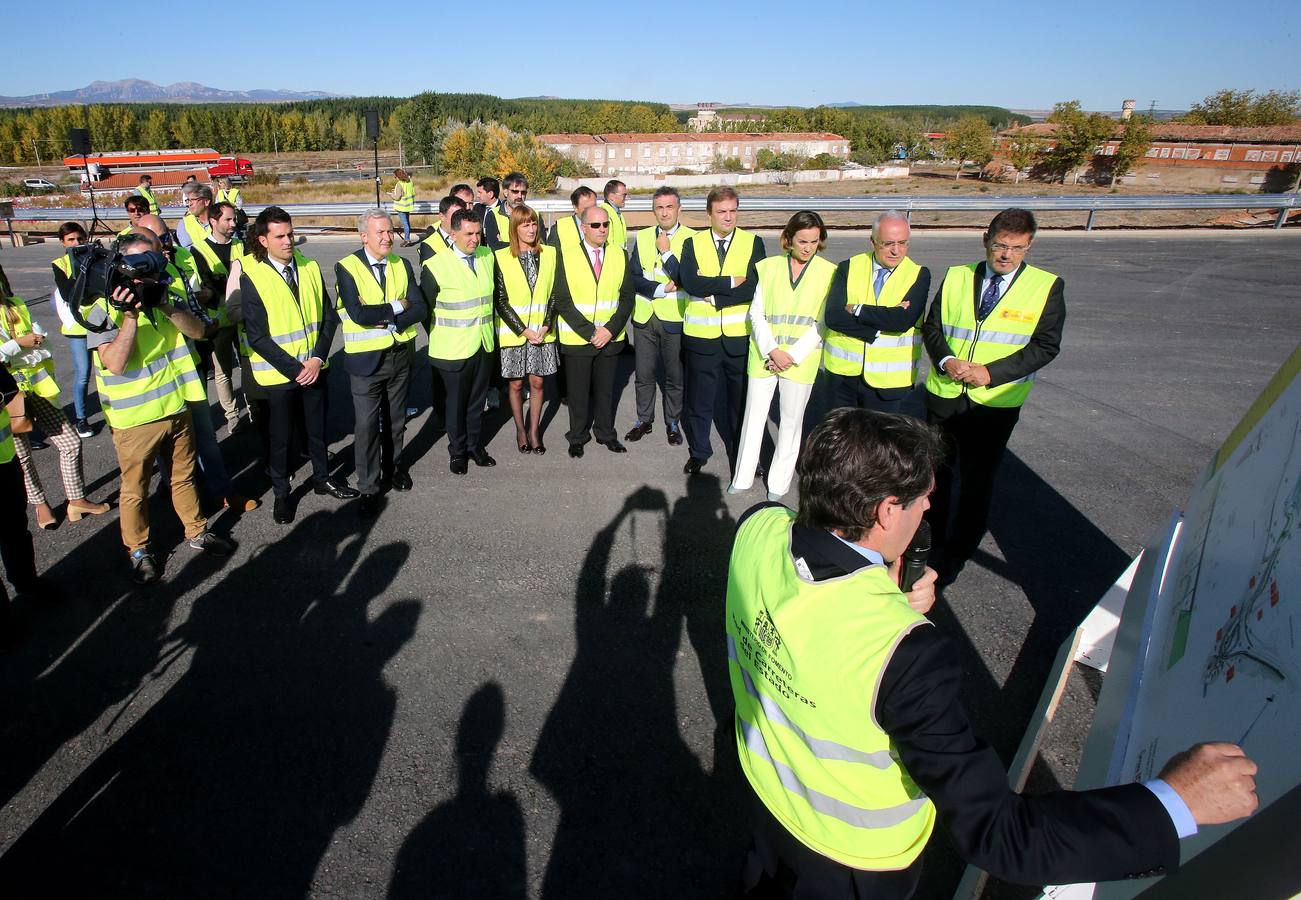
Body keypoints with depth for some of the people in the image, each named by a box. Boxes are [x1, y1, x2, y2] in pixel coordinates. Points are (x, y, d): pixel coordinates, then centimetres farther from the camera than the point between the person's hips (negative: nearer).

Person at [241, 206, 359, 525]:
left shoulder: (310, 268, -1)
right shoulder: (252, 278, -12)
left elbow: (328, 317, 0)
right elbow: (258, 337, -14)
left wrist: (317, 359, -12)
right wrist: (294, 369, -18)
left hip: (313, 367, 3)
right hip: (278, 373, -3)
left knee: (317, 427, 18)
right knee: (282, 436, 11)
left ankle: (322, 478, 39)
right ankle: (281, 493, 30)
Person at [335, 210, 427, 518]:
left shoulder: (402, 265, 5)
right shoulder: (347, 268, -10)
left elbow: (419, 308, -5)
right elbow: (358, 314, -23)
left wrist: (388, 321, -18)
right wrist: (396, 307, -14)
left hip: (400, 353, 4)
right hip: (366, 358, -4)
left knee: (396, 418, 19)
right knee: (367, 425, 0)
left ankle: (395, 464, 41)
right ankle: (368, 488, 13)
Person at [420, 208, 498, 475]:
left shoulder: (487, 256, 2)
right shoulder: (436, 266, -14)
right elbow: (425, 307, -5)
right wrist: (440, 336, 0)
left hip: (484, 344, 4)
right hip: (453, 349, -4)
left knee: (477, 399, 16)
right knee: (456, 403, 10)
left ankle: (475, 445, 32)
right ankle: (457, 450, 27)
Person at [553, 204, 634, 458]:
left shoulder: (619, 256, 4)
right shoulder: (566, 256, -5)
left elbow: (626, 297, 2)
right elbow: (562, 301, -9)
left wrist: (610, 330, -10)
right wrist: (590, 332, -15)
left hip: (610, 338, 2)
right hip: (577, 339, -2)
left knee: (605, 389, 13)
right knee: (578, 391, 8)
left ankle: (606, 434, 31)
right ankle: (577, 437, 26)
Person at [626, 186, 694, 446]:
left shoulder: (690, 239, -7)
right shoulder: (643, 237, 6)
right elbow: (635, 278, 0)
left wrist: (666, 251, -17)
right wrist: (662, 289, -13)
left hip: (674, 318, -3)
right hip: (645, 317, 3)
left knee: (675, 376, 10)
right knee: (644, 374, 13)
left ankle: (672, 423, 27)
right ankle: (644, 420, 30)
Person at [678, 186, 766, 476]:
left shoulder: (754, 243, 1)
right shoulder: (693, 243, 3)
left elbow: (755, 288, -13)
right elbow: (689, 282, -14)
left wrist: (710, 292, -15)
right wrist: (731, 283, -15)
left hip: (740, 336, 0)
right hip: (702, 335, 0)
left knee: (741, 397, 12)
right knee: (699, 398, 10)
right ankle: (698, 452, 28)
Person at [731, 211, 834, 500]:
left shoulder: (829, 272, -2)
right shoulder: (768, 267, 2)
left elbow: (822, 322, -4)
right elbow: (756, 313, 1)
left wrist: (792, 356, -12)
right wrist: (772, 351, -11)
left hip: (801, 360, -1)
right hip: (764, 356, 1)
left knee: (791, 420, 8)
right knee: (754, 416, 8)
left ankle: (779, 482, 22)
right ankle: (742, 477, 21)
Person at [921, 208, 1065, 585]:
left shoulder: (1047, 286, -4)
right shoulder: (956, 277, 3)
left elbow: (1045, 346, -9)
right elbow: (931, 326, 4)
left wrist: (990, 372, -20)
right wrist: (946, 361, -16)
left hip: (995, 403, -2)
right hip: (944, 394, 3)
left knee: (977, 482, 8)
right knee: (935, 471, 17)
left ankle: (956, 555, 25)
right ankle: (930, 539, 38)